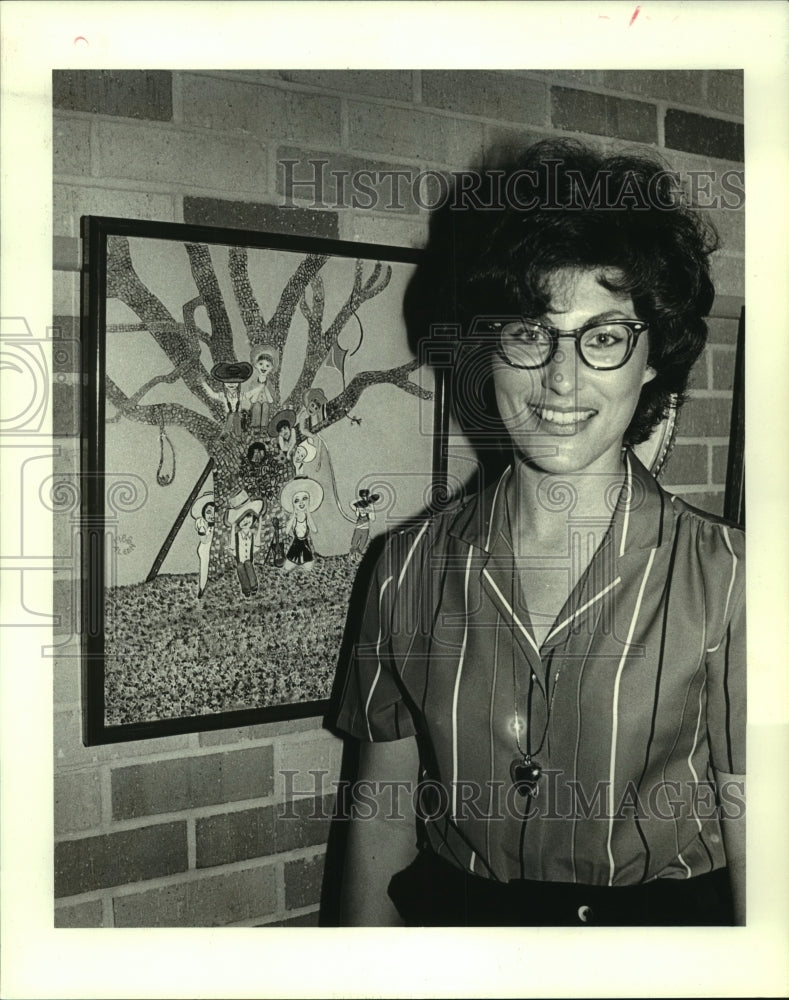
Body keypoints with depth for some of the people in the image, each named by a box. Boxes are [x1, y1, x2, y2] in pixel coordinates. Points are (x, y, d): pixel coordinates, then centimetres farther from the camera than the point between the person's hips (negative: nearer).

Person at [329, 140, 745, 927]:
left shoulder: (724, 576, -14)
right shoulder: (414, 565, -6)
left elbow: (757, 840, -10)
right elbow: (382, 807, 0)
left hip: (669, 916, 0)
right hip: (452, 911, 1)